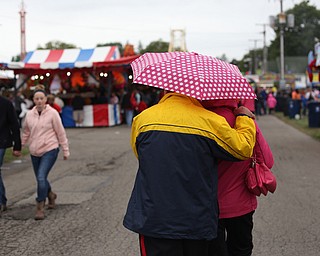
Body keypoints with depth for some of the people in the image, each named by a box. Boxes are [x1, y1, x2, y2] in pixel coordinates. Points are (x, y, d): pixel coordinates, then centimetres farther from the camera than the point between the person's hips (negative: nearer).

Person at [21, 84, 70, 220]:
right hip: (34, 152, 5)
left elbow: (60, 132, -4)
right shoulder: (29, 114, 4)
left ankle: (40, 208, -6)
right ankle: (50, 195, 45)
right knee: (40, 179, 15)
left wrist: (65, 150, -1)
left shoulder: (52, 113, -9)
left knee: (41, 178, -17)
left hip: (50, 150, -5)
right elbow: (26, 132, 16)